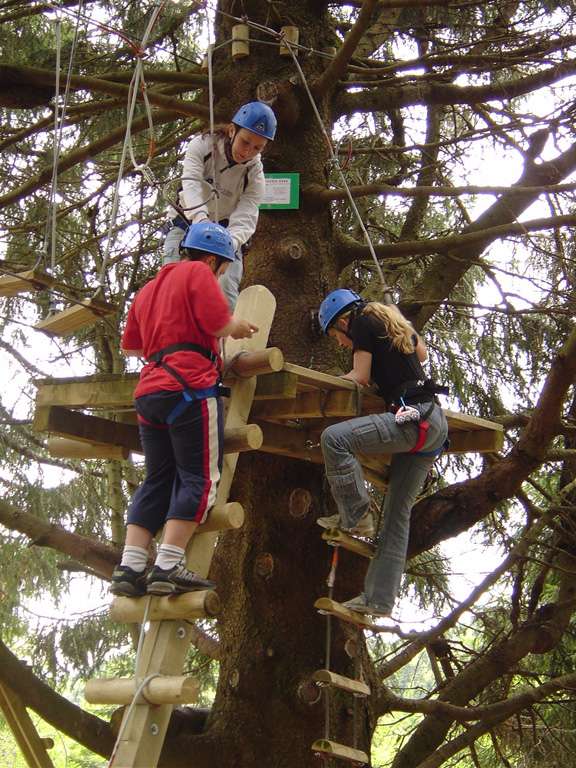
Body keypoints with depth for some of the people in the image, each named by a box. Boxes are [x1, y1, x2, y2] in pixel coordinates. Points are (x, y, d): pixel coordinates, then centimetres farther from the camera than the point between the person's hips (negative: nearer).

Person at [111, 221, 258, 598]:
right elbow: (218, 322, -11)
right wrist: (238, 327, 9)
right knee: (200, 478, -6)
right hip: (190, 387, -8)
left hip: (150, 391, 8)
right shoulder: (198, 273, 1)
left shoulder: (149, 288, 26)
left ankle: (129, 568, 0)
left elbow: (130, 345, 28)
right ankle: (168, 568, -15)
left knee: (158, 481, 10)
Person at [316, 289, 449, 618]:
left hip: (414, 418, -9)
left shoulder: (363, 322, 1)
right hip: (435, 422, 9)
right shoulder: (395, 324, 25)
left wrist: (342, 378, 15)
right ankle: (379, 600, 7)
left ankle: (356, 517, -15)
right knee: (398, 515, 7)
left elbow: (360, 378, -2)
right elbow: (422, 354, 44)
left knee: (334, 437, -24)